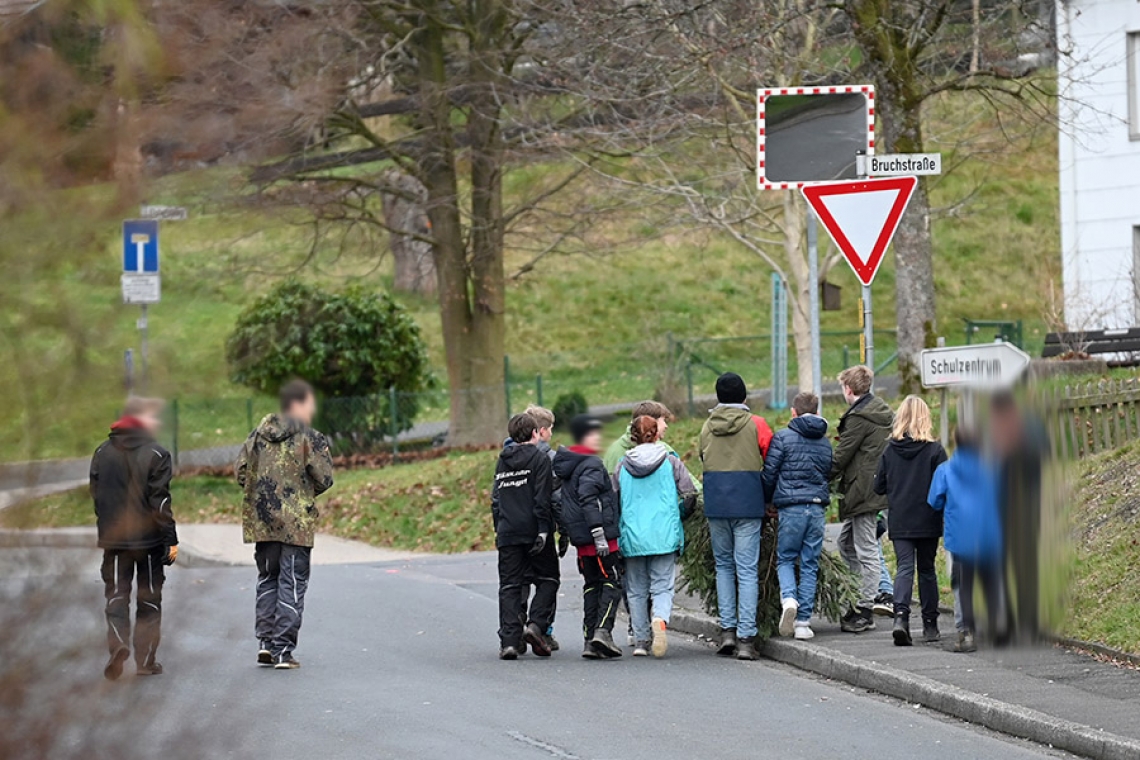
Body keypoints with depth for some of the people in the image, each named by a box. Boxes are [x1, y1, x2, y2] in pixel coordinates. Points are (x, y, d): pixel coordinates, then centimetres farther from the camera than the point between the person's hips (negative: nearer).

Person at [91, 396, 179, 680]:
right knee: (149, 598, 9)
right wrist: (171, 539, -7)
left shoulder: (102, 453, 4)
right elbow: (160, 501, -13)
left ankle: (118, 642, -17)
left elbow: (96, 496, 8)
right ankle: (146, 659, 9)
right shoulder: (155, 455, -11)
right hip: (149, 539, -3)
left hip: (114, 539, 3)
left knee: (117, 594, 8)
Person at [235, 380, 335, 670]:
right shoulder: (310, 438, -10)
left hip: (262, 522, 5)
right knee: (292, 584, 1)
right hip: (297, 523, -5)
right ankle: (283, 650, -2)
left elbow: (240, 470, 7)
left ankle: (265, 641, 12)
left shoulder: (259, 435, 7)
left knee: (267, 580, 18)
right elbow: (324, 479, -10)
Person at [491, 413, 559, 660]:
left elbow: (495, 498, 15)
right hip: (533, 529, -4)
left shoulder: (502, 461, 14)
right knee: (547, 579, 8)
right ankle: (536, 624, -11)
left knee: (510, 585, 4)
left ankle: (509, 641, -5)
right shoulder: (539, 458, -3)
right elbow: (542, 498, -11)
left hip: (507, 533, 4)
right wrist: (544, 530, -13)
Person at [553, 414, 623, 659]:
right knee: (612, 583, -4)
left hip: (581, 539, 8)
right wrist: (598, 532, -26)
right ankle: (603, 630, -18)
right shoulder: (591, 465, -12)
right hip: (602, 537, -8)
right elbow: (588, 499, -23)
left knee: (592, 585, 12)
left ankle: (590, 639, 7)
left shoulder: (565, 464, 17)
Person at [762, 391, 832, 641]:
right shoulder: (825, 442, 12)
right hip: (818, 507, 3)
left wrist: (768, 501, 13)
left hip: (791, 507, -3)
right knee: (810, 564, 7)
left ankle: (789, 599, -21)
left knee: (785, 559, 8)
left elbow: (769, 473, -3)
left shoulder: (783, 437, -3)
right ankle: (803, 622, 4)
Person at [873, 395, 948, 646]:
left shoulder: (890, 450, -1)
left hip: (899, 522, 1)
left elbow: (879, 487, 4)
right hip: (928, 522, -1)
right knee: (927, 570, 12)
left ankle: (901, 615, -24)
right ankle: (930, 624, 17)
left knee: (904, 568, -1)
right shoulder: (934, 450, -8)